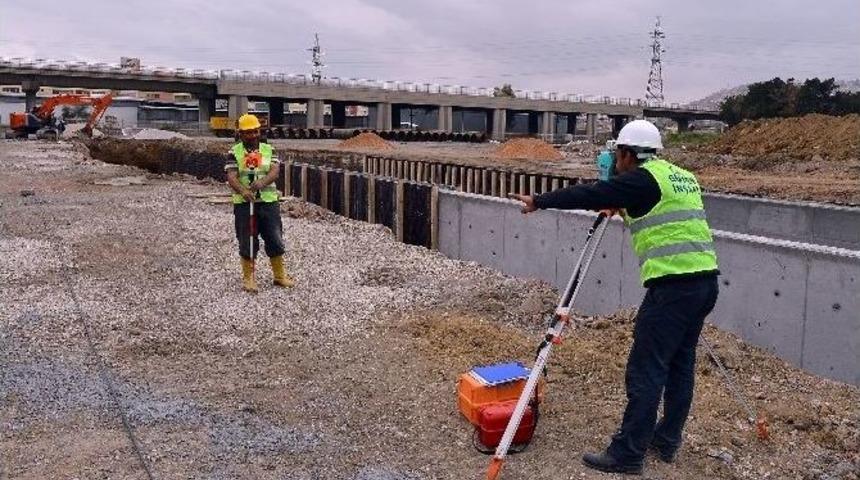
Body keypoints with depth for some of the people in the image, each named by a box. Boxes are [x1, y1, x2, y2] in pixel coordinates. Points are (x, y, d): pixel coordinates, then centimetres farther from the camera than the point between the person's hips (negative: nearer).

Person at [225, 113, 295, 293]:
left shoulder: (269, 150, 7)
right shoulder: (234, 152, 1)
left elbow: (275, 171, -8)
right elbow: (231, 177, -11)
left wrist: (262, 182, -29)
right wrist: (243, 191, -31)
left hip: (268, 202, 2)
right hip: (243, 204, -2)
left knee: (275, 239, 6)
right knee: (247, 242, 5)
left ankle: (280, 276, 21)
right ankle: (248, 278, 18)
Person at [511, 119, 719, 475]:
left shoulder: (643, 179, -7)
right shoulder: (682, 177, 19)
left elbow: (590, 195, -8)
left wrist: (539, 202, 1)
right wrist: (623, 208, 33)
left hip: (673, 284, -10)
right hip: (705, 279, 10)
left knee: (646, 369, -6)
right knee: (680, 362, 16)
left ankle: (627, 454, -1)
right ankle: (667, 440, 26)